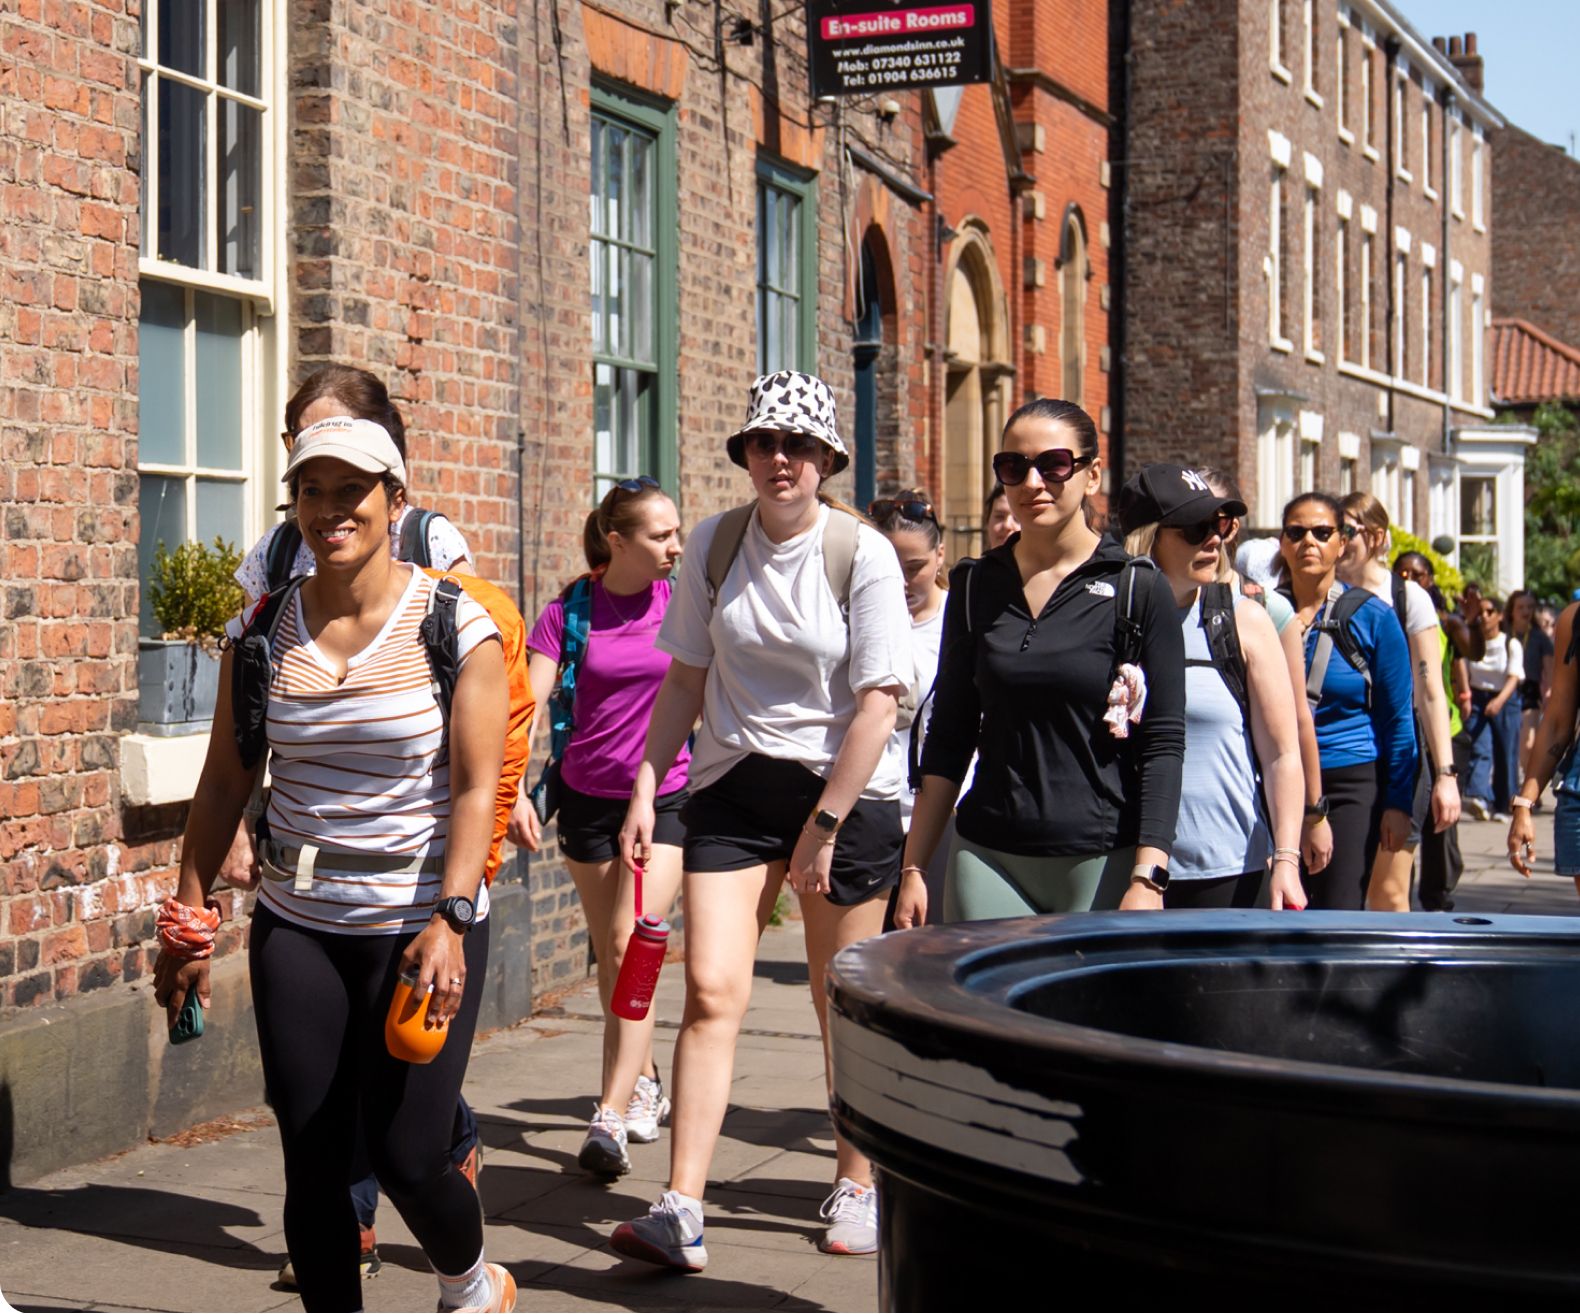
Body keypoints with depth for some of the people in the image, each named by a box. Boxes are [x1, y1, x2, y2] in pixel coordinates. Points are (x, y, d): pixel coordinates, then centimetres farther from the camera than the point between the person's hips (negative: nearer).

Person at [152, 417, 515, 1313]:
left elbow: (476, 787, -9)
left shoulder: (456, 626, -6)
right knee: (312, 1159, 3)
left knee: (405, 1156, -3)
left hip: (421, 924, -3)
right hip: (297, 927, 3)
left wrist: (449, 919, -19)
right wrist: (188, 918, 6)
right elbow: (226, 780, 9)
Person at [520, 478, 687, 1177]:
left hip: (666, 796, -1)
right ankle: (644, 1085, 32)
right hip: (588, 796, 2)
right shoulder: (571, 609, -5)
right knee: (608, 953, 11)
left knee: (631, 944, -13)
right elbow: (526, 704, -10)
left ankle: (610, 1117, -14)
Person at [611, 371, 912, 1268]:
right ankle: (682, 1212, -10)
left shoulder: (862, 554, -11)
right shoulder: (715, 544, 0)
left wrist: (823, 826, -13)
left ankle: (857, 1186, 26)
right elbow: (686, 679, 8)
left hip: (846, 791, -2)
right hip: (733, 787, 3)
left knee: (843, 1003, 8)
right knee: (712, 989, -9)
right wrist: (645, 788, 2)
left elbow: (878, 700, -12)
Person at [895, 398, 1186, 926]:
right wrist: (913, 867, 8)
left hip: (1102, 862, -3)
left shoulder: (1139, 591, -1)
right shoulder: (974, 587, 9)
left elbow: (1163, 744, -5)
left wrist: (1148, 879, -13)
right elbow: (948, 737, 13)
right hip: (988, 859, 3)